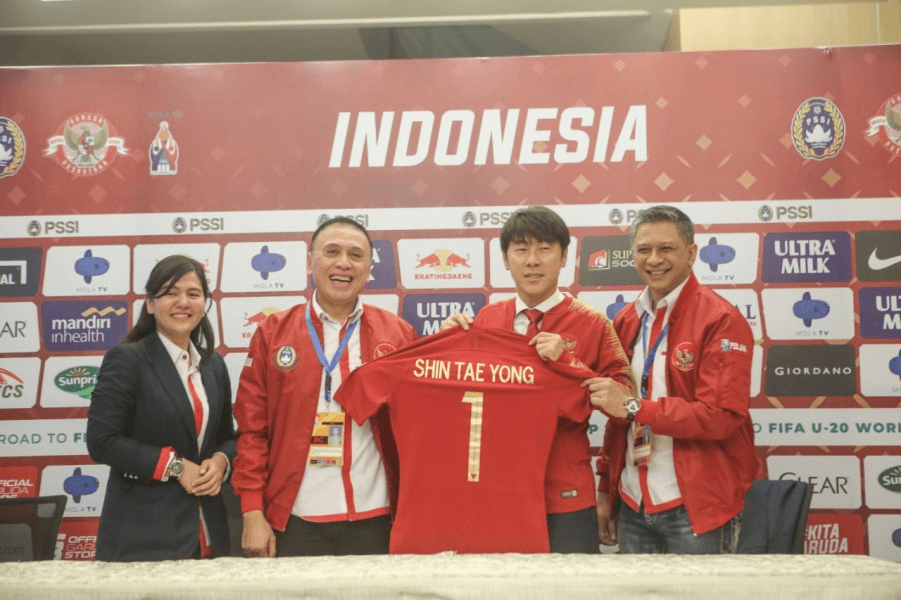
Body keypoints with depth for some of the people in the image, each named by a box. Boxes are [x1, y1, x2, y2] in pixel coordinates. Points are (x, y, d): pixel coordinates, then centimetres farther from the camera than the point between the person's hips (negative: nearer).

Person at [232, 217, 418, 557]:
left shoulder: (397, 334, 2)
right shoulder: (273, 333, 3)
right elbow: (251, 429, 3)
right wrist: (252, 512, -2)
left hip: (375, 520, 0)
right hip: (294, 522, 0)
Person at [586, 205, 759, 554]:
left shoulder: (721, 321, -10)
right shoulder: (626, 321, 9)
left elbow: (722, 415, -18)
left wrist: (633, 406, -22)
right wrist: (606, 489, 12)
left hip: (696, 510, -5)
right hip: (633, 504, 5)